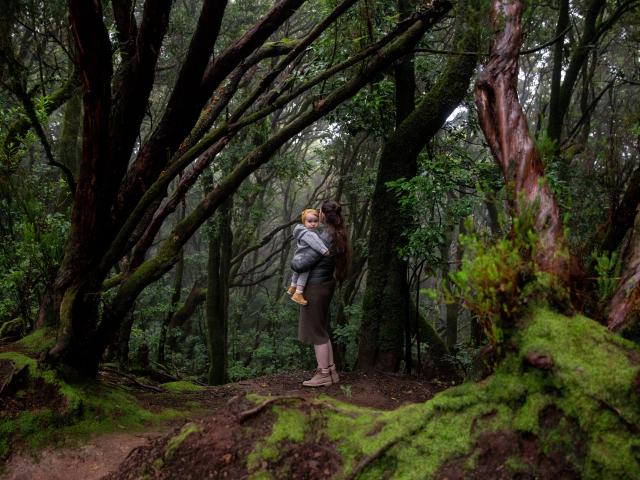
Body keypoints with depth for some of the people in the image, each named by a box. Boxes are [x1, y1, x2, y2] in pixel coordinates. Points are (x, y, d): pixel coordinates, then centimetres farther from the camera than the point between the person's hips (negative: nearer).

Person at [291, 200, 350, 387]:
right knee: (322, 331, 17)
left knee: (316, 332, 1)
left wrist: (294, 261, -1)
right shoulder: (336, 236, 4)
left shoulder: (325, 238, -24)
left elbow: (301, 265, -23)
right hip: (325, 285, 9)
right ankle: (331, 371, 22)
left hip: (315, 288, -9)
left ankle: (324, 374, 8)